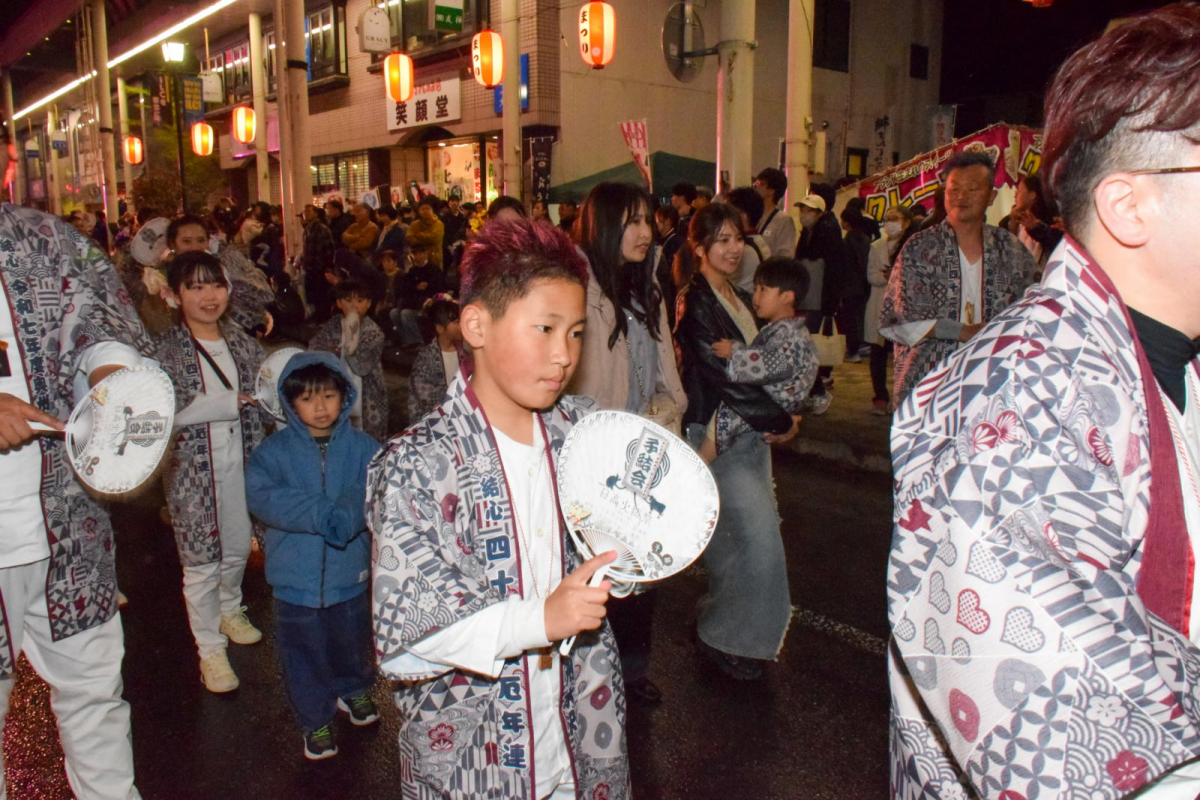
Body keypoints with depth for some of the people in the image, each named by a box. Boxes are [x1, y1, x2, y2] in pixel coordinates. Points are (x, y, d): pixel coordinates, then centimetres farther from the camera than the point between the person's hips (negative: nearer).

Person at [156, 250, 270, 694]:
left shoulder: (241, 343, 6)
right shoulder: (166, 350, -9)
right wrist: (231, 401, -17)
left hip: (241, 464, 5)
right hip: (194, 470, -4)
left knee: (239, 549, 18)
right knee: (201, 564, 3)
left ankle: (229, 611, 45)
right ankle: (210, 649, 20)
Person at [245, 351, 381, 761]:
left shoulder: (362, 447, -5)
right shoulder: (274, 450, -6)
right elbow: (261, 495, -22)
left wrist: (346, 514, -39)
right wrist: (322, 513, -31)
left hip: (349, 570, 1)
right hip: (297, 573, -1)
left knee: (352, 641, 19)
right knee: (304, 651, 12)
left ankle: (354, 689, 49)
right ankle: (315, 719, 35)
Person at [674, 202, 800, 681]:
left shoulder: (739, 299, 14)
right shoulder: (694, 302, -14)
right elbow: (721, 374, -19)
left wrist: (776, 417, -1)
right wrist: (780, 421, -10)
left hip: (751, 430, 8)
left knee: (735, 536, 12)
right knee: (760, 536, -8)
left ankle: (718, 624, 29)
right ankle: (728, 639, 11)